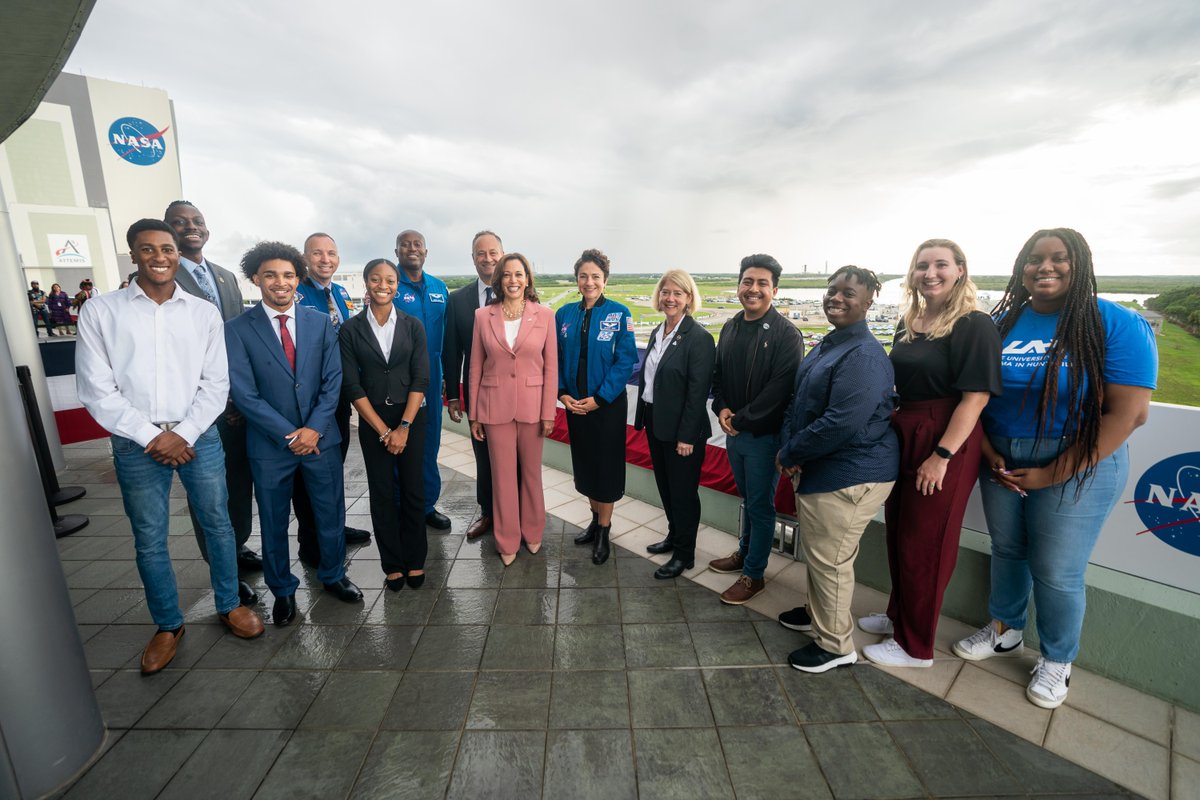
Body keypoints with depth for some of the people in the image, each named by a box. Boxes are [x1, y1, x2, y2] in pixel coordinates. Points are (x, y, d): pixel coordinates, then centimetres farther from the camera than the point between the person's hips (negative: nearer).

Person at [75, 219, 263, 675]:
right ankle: (168, 625, 28)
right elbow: (96, 389, -3)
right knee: (149, 541, 10)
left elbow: (216, 384, 1)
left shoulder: (204, 313, 4)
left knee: (218, 524, 9)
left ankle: (229, 606, 28)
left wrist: (184, 434, -9)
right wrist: (151, 436, -11)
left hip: (198, 436, 1)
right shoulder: (99, 312, 1)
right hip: (136, 444, 0)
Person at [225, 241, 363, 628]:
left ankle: (333, 575, 36)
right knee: (274, 522, 14)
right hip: (270, 443, -1)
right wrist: (290, 434, -13)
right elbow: (243, 392, -9)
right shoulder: (237, 329, -4)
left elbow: (333, 380, -2)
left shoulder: (320, 323, 2)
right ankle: (282, 590, 36)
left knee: (331, 514, 13)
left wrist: (314, 429, -11)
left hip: (321, 437, 2)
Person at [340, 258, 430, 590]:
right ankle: (392, 564, 24)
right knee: (382, 494, 8)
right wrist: (383, 430, -9)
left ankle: (415, 560, 23)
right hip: (372, 420, 0)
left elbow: (421, 378, -5)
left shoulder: (412, 325, 0)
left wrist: (404, 426, -12)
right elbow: (352, 385, -4)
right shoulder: (351, 329, -1)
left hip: (411, 417, 0)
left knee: (412, 490, 6)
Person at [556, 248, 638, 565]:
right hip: (574, 404, 4)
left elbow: (626, 361, -11)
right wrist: (562, 393, -8)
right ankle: (596, 518, 35)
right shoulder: (564, 314, 3)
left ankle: (604, 530, 22)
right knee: (584, 462, 15)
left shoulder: (619, 314, -8)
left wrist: (599, 399, -15)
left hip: (607, 404, -4)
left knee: (607, 464, 5)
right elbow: (556, 358, 5)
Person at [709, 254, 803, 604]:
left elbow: (779, 389, -20)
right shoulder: (730, 328, 7)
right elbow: (718, 374, 12)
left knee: (760, 505, 7)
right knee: (748, 499, 22)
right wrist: (721, 408, -4)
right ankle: (745, 552, 40)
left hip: (764, 434, -6)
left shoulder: (786, 334, -13)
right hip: (734, 430, 6)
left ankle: (754, 574, 22)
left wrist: (740, 419, -17)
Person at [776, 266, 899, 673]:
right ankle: (819, 612, 46)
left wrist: (789, 454, -17)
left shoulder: (863, 355, -21)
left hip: (848, 475, -10)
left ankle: (835, 645, 24)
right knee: (816, 552, 24)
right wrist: (790, 447, -2)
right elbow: (798, 400, 13)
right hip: (819, 468, 10)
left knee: (828, 559, 4)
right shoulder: (829, 345, 12)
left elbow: (842, 424, -29)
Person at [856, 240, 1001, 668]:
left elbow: (975, 397, -18)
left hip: (945, 443, -7)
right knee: (898, 533, 17)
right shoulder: (908, 323, 10)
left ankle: (915, 646, 24)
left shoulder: (974, 325, -12)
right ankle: (898, 615, 39)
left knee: (923, 544, 5)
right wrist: (891, 428, 10)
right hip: (904, 437, 7)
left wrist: (942, 455, -22)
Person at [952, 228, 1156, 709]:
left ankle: (1057, 661, 32)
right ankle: (1005, 631, 40)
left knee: (1056, 572, 7)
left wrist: (1052, 475, -17)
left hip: (1077, 466, -3)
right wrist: (989, 454, -7)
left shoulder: (1116, 325, -10)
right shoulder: (1000, 323, 1)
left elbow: (1129, 413, -15)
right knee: (1006, 551, 17)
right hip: (1002, 461, 4)